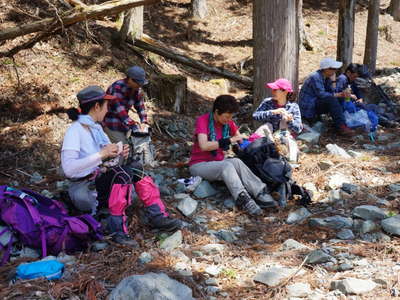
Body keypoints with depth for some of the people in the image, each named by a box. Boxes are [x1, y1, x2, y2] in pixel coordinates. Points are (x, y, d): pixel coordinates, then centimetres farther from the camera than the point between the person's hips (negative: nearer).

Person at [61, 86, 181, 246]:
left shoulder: (96, 127, 13)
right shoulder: (75, 130, -14)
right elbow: (68, 169, -26)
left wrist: (117, 153, 0)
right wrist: (101, 154, -26)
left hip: (103, 182, 9)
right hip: (84, 190, -9)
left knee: (136, 168, -7)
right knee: (121, 172, -29)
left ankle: (157, 216, -10)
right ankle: (117, 229, -27)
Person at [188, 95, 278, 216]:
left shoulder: (229, 123, 3)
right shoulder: (202, 120, -14)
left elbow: (240, 138, 11)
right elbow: (203, 146, -27)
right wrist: (228, 140, -29)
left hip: (218, 162, 5)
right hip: (199, 164, -5)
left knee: (236, 162, -27)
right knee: (227, 165, -33)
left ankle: (260, 193, -40)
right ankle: (243, 199, -51)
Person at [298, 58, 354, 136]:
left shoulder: (326, 78, 9)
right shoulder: (315, 77, -20)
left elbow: (331, 91, 6)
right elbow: (321, 94, -26)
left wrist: (342, 94, -13)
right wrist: (338, 95, -25)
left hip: (314, 104, 10)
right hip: (307, 108, -10)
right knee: (331, 100, -28)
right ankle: (341, 127, -29)